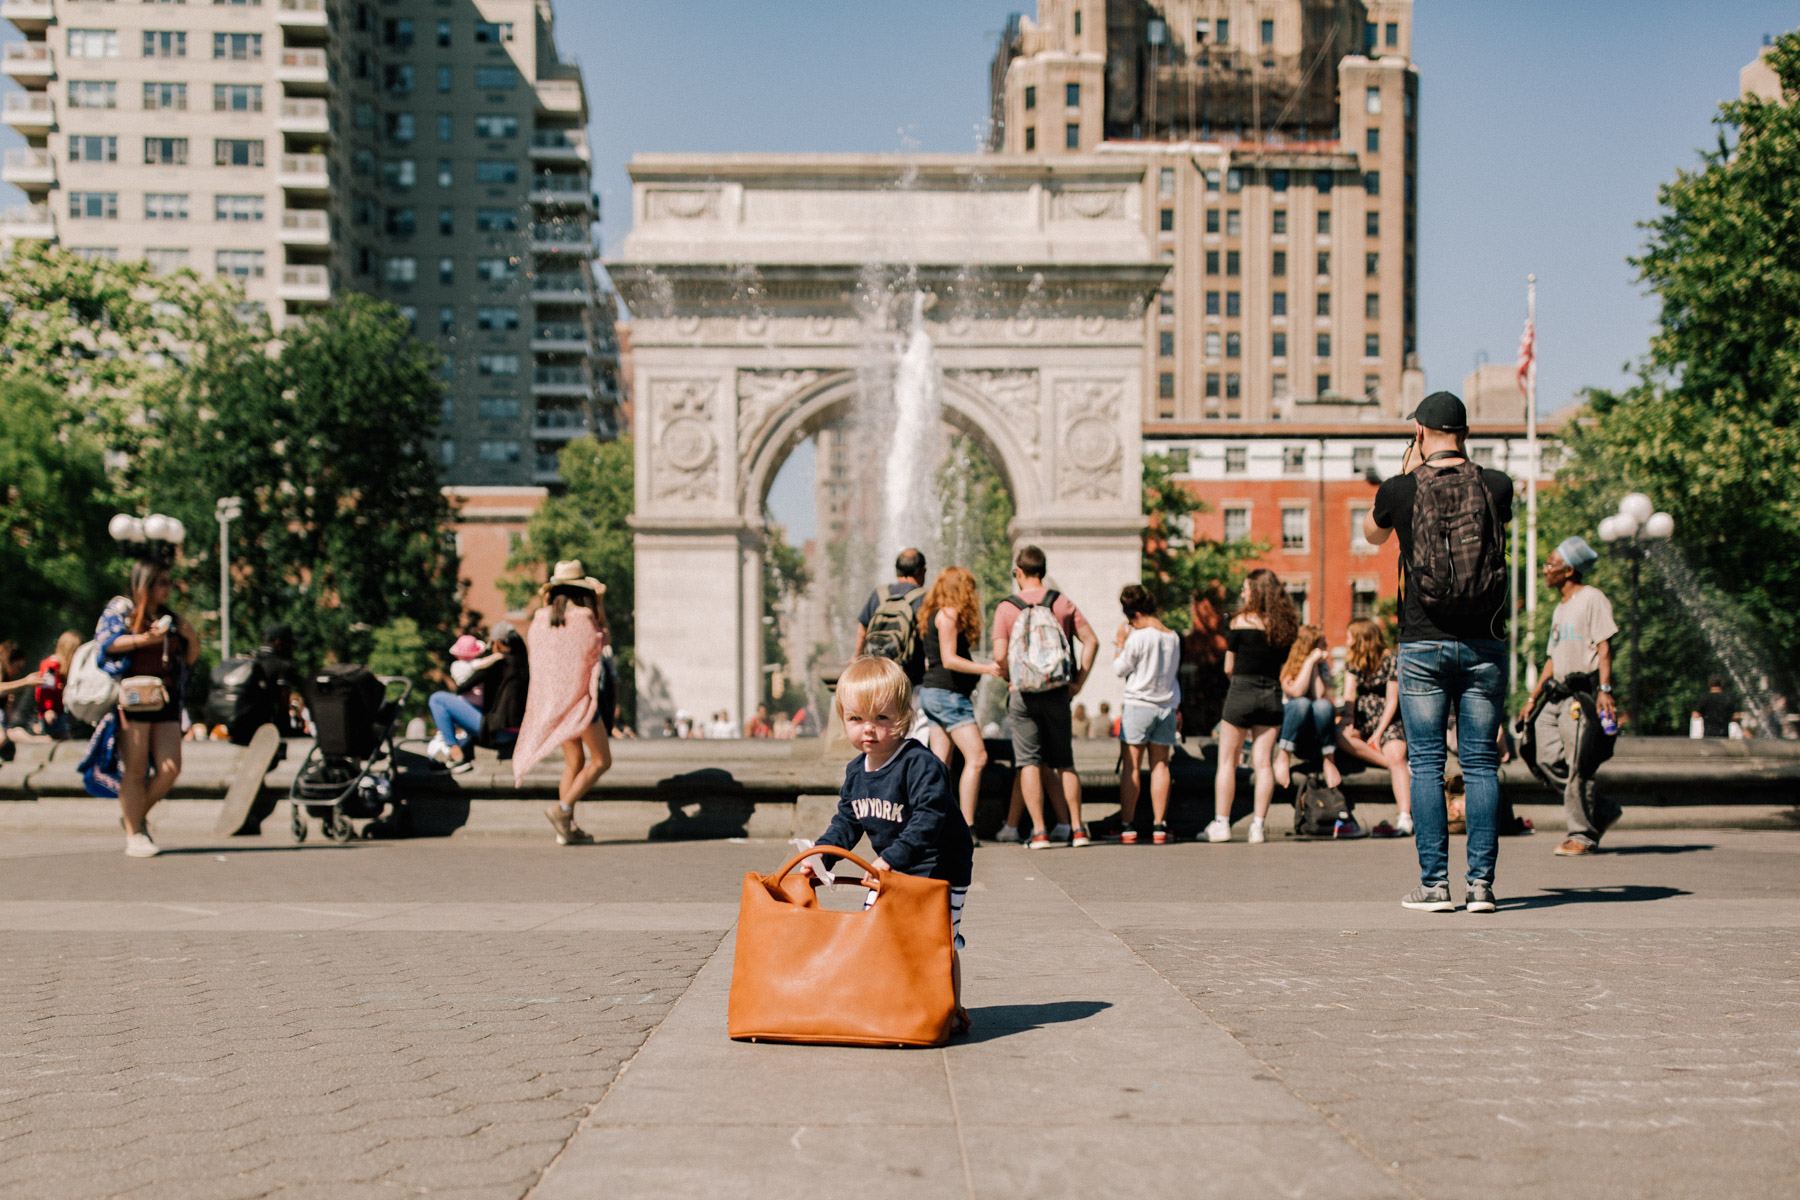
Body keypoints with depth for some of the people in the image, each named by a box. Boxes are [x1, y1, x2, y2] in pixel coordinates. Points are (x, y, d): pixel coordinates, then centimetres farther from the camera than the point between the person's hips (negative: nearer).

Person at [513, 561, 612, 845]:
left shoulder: (541, 619, 2)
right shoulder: (584, 617, -13)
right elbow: (601, 640, 7)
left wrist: (544, 606, 20)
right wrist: (600, 603, 7)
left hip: (549, 699, 6)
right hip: (579, 697, -6)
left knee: (574, 762, 13)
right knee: (601, 760, 4)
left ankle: (568, 828, 8)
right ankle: (563, 808, -10)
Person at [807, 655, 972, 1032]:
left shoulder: (920, 765, -23)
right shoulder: (856, 771, 3)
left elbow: (929, 819, -31)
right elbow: (846, 822, 13)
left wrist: (892, 858, -37)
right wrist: (819, 854, -2)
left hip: (939, 869, -8)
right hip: (891, 872, 8)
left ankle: (951, 1011, 12)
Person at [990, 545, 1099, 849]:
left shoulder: (1006, 608, -3)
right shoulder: (1062, 603, 4)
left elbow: (1000, 656, -12)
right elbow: (1091, 641, 0)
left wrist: (1011, 679, 7)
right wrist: (1079, 681, 4)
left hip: (1023, 695, -2)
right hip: (1057, 693, 2)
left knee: (1030, 763, 2)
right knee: (1064, 762, 11)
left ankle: (1039, 832, -2)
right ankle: (1076, 827, 9)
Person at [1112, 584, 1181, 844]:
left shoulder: (1138, 637, -11)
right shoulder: (1174, 637, 7)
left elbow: (1119, 669, -6)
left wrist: (1120, 643, 6)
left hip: (1138, 705, -5)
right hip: (1167, 705, 5)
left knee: (1131, 766, 0)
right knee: (1160, 765, 7)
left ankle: (1127, 825, -2)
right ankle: (1159, 826, 4)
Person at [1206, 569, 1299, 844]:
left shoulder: (1241, 621, -7)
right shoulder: (1286, 626, 4)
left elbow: (1228, 667, -2)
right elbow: (1284, 665, 6)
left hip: (1241, 694, -4)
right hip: (1272, 697, 4)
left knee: (1227, 762, 5)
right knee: (1263, 763, 5)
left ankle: (1221, 823, 5)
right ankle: (1259, 824, 2)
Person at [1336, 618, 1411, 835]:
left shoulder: (1391, 660, -6)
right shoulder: (1352, 660, 8)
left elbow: (1392, 701, -9)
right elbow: (1349, 694, 0)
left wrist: (1378, 734, -16)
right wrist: (1349, 723, -17)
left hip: (1388, 720, -4)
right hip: (1362, 719, 4)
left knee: (1396, 756, -31)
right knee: (1340, 735, -30)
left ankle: (1405, 819, -42)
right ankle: (1401, 770, -26)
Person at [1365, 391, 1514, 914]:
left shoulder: (1400, 490, -5)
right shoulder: (1496, 487, -1)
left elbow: (1372, 533, 17)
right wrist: (1459, 462, 21)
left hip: (1423, 644, -1)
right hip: (1484, 644, 2)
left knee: (1426, 764, 3)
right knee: (1481, 763, 6)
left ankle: (1434, 884, 2)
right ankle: (1481, 883, 3)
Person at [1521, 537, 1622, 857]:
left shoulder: (1592, 599, -2)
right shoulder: (1560, 608, 25)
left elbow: (1604, 647, -12)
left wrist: (1604, 690, -22)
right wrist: (1533, 698, 22)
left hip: (1583, 692, -9)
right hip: (1557, 695, 9)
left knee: (1577, 765, -10)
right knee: (1549, 759, -1)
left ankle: (1583, 835, -3)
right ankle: (1603, 810, 13)